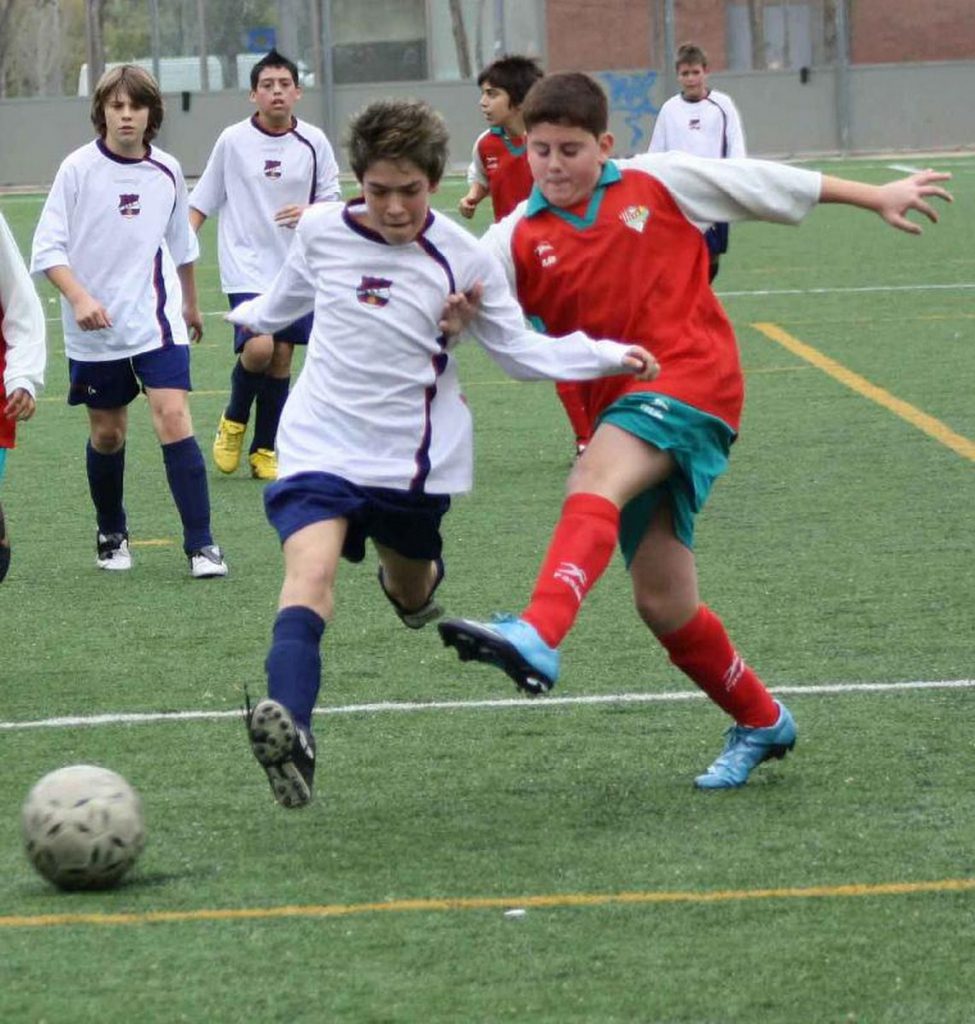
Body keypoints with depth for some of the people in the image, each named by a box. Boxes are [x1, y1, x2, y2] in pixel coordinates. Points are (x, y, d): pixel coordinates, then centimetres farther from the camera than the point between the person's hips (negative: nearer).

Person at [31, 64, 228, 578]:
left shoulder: (166, 171, 3)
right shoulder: (78, 169, -7)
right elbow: (48, 247, -9)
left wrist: (190, 304, 29)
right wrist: (79, 298, -23)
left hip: (156, 322, 1)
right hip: (95, 329, -1)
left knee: (173, 417, -14)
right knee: (107, 433, 9)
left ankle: (200, 543, -12)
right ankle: (111, 536, 32)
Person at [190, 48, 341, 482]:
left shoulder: (313, 142, 1)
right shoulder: (232, 141, -2)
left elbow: (332, 200, 8)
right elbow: (201, 203, 5)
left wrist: (311, 212, -14)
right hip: (246, 266, -3)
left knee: (282, 356, 3)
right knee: (258, 347, -20)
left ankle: (264, 450, 17)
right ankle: (234, 420, 9)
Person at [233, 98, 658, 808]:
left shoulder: (463, 259, -4)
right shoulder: (321, 230, 0)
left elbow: (521, 350, 3)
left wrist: (609, 356, -10)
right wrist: (252, 318, 43)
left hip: (415, 460, 1)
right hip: (321, 448, -1)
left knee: (412, 595, 17)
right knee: (310, 572, -26)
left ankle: (415, 578, 58)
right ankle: (289, 731, -45)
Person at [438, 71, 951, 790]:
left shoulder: (659, 183, 5)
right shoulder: (519, 239, 8)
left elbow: (764, 183, 14)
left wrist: (876, 197, 21)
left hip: (691, 381, -5)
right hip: (620, 405, 5)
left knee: (596, 483, -33)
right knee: (663, 603, 4)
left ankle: (538, 637, -53)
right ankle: (762, 723, 27)